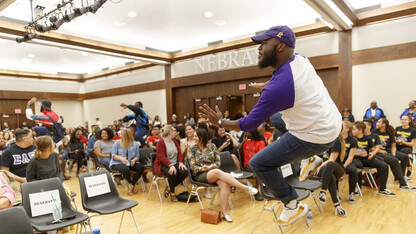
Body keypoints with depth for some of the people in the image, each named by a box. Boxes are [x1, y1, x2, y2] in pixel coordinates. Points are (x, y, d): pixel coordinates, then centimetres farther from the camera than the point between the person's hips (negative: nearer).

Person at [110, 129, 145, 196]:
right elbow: (113, 155, -2)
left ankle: (132, 185, -10)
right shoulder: (117, 143, 3)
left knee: (141, 167, -24)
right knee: (126, 169, -37)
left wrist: (134, 160, -15)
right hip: (117, 163, -3)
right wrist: (121, 158, -22)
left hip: (130, 163, 3)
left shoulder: (134, 144, 7)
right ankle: (130, 183, -5)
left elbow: (137, 156, 9)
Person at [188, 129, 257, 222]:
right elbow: (192, 166, 0)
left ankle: (224, 211, -29)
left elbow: (218, 162, 6)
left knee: (224, 183, -32)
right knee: (217, 172, -35)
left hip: (213, 172, 3)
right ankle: (245, 188, -36)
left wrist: (210, 166, -14)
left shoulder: (212, 146, 10)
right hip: (200, 175, -3)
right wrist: (202, 168, -20)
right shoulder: (192, 150, 7)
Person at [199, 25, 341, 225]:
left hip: (314, 137, -9)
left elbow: (249, 124, -19)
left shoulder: (277, 86, -28)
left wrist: (220, 122, -6)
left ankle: (293, 207, 10)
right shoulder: (301, 60, -4)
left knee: (258, 163, -2)